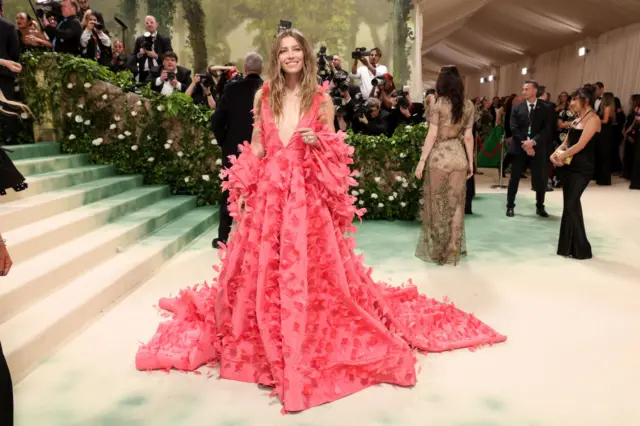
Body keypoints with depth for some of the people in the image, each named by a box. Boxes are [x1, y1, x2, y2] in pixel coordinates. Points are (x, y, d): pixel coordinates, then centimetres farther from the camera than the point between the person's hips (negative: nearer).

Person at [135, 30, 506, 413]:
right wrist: (243, 190, 5)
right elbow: (255, 148, 10)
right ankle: (265, 341, 26)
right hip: (268, 190, 2)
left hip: (308, 193, -2)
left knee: (308, 267, -1)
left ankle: (314, 340, 18)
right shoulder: (263, 96, 9)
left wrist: (317, 141, -16)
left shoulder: (321, 98, 3)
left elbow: (334, 150, 6)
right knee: (261, 268, 6)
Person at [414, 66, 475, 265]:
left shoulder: (437, 105, -8)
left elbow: (432, 135, -11)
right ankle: (453, 250, 19)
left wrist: (422, 160, -7)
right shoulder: (468, 105, 4)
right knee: (456, 204, 12)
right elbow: (468, 136, 5)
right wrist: (471, 161, 12)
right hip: (459, 157, 4)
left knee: (437, 204, 9)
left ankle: (436, 250, 18)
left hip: (439, 157, -4)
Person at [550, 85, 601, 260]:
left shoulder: (593, 119, -12)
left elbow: (580, 145, -19)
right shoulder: (577, 120, 15)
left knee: (570, 205, -7)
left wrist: (561, 156, -10)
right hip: (569, 166, 8)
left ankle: (580, 249, 5)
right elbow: (566, 142, 14)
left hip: (582, 168, -8)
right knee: (572, 205, 11)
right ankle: (571, 246, 20)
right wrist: (556, 153, -5)